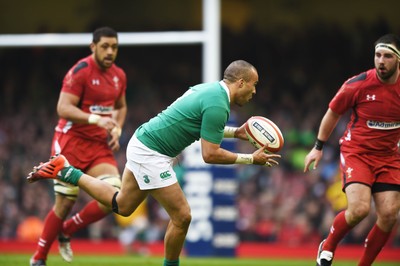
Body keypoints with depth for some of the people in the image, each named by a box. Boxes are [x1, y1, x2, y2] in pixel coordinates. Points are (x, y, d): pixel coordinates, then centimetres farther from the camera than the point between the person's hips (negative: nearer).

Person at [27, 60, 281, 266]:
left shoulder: (209, 89, 8)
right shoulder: (218, 105, -21)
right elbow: (210, 154, -22)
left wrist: (236, 132, 18)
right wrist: (251, 159, -14)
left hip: (143, 143, 10)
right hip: (151, 153, -10)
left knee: (122, 205, 25)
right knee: (182, 217, -5)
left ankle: (67, 172, 25)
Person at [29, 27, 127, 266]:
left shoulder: (119, 76, 9)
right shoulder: (80, 72, -12)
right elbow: (63, 108, -20)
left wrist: (117, 130, 7)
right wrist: (96, 119, -31)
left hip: (100, 146, 6)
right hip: (72, 141, -6)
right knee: (65, 202, -3)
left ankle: (67, 231, 12)